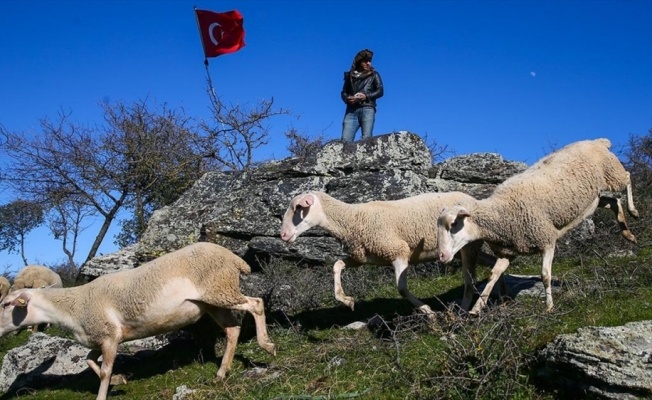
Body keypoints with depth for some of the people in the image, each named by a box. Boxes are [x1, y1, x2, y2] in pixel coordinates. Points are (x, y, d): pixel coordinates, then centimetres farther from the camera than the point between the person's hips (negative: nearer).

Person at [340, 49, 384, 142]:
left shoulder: (374, 75, 17)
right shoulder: (350, 75, 21)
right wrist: (347, 99, -4)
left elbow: (380, 91, 8)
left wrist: (366, 96, -9)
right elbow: (344, 92, 20)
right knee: (345, 139, -14)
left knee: (366, 139, -17)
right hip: (351, 110, 2)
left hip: (367, 109, -2)